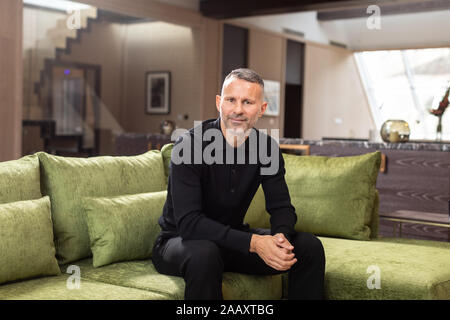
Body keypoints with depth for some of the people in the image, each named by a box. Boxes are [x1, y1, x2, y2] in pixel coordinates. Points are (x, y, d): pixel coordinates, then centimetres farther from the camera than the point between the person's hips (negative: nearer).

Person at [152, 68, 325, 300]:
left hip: (233, 241, 5)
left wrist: (281, 236, -28)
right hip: (181, 241, -5)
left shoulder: (266, 147, -5)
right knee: (204, 253, -40)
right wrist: (253, 243, -38)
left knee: (310, 246, -10)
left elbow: (281, 207, -3)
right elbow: (188, 222, -30)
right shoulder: (189, 144, -23)